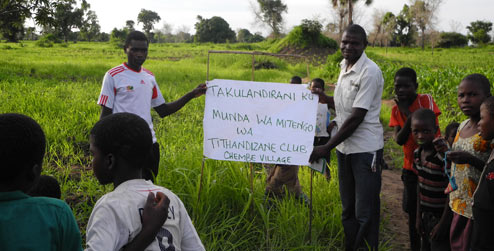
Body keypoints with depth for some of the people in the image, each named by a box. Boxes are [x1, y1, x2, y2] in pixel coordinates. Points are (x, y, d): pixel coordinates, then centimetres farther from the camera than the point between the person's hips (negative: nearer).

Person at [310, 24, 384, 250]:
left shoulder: (369, 72, -16)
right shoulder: (344, 67, 10)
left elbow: (357, 117, -20)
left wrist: (327, 147, -18)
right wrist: (325, 99, 2)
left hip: (365, 149, -8)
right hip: (345, 147, 8)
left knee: (365, 213, -1)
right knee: (348, 209, 17)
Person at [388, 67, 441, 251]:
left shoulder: (426, 100, -12)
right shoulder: (396, 109, -1)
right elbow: (399, 140, -12)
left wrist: (408, 111, -20)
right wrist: (409, 117, -22)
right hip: (411, 168, 4)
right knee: (412, 212, 12)